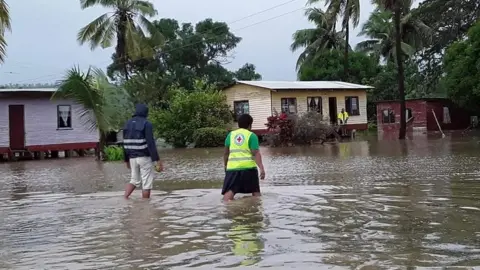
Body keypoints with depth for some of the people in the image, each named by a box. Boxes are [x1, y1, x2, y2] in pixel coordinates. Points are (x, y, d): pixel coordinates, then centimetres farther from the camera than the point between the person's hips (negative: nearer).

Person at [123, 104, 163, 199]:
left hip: (132, 157, 6)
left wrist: (126, 160, 20)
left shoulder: (127, 124, 8)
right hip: (144, 157, -6)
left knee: (134, 180, 19)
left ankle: (125, 198, 2)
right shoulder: (146, 124, -11)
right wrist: (157, 160, -17)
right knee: (146, 183, 3)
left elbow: (125, 144, 11)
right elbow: (151, 143, -17)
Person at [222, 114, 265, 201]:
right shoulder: (251, 135, 3)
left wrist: (225, 165, 31)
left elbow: (226, 153, 18)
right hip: (248, 167, -2)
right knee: (255, 191, 14)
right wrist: (261, 168, -12)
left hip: (233, 167, 2)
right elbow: (256, 153, -8)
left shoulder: (231, 134, 13)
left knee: (229, 191, -6)